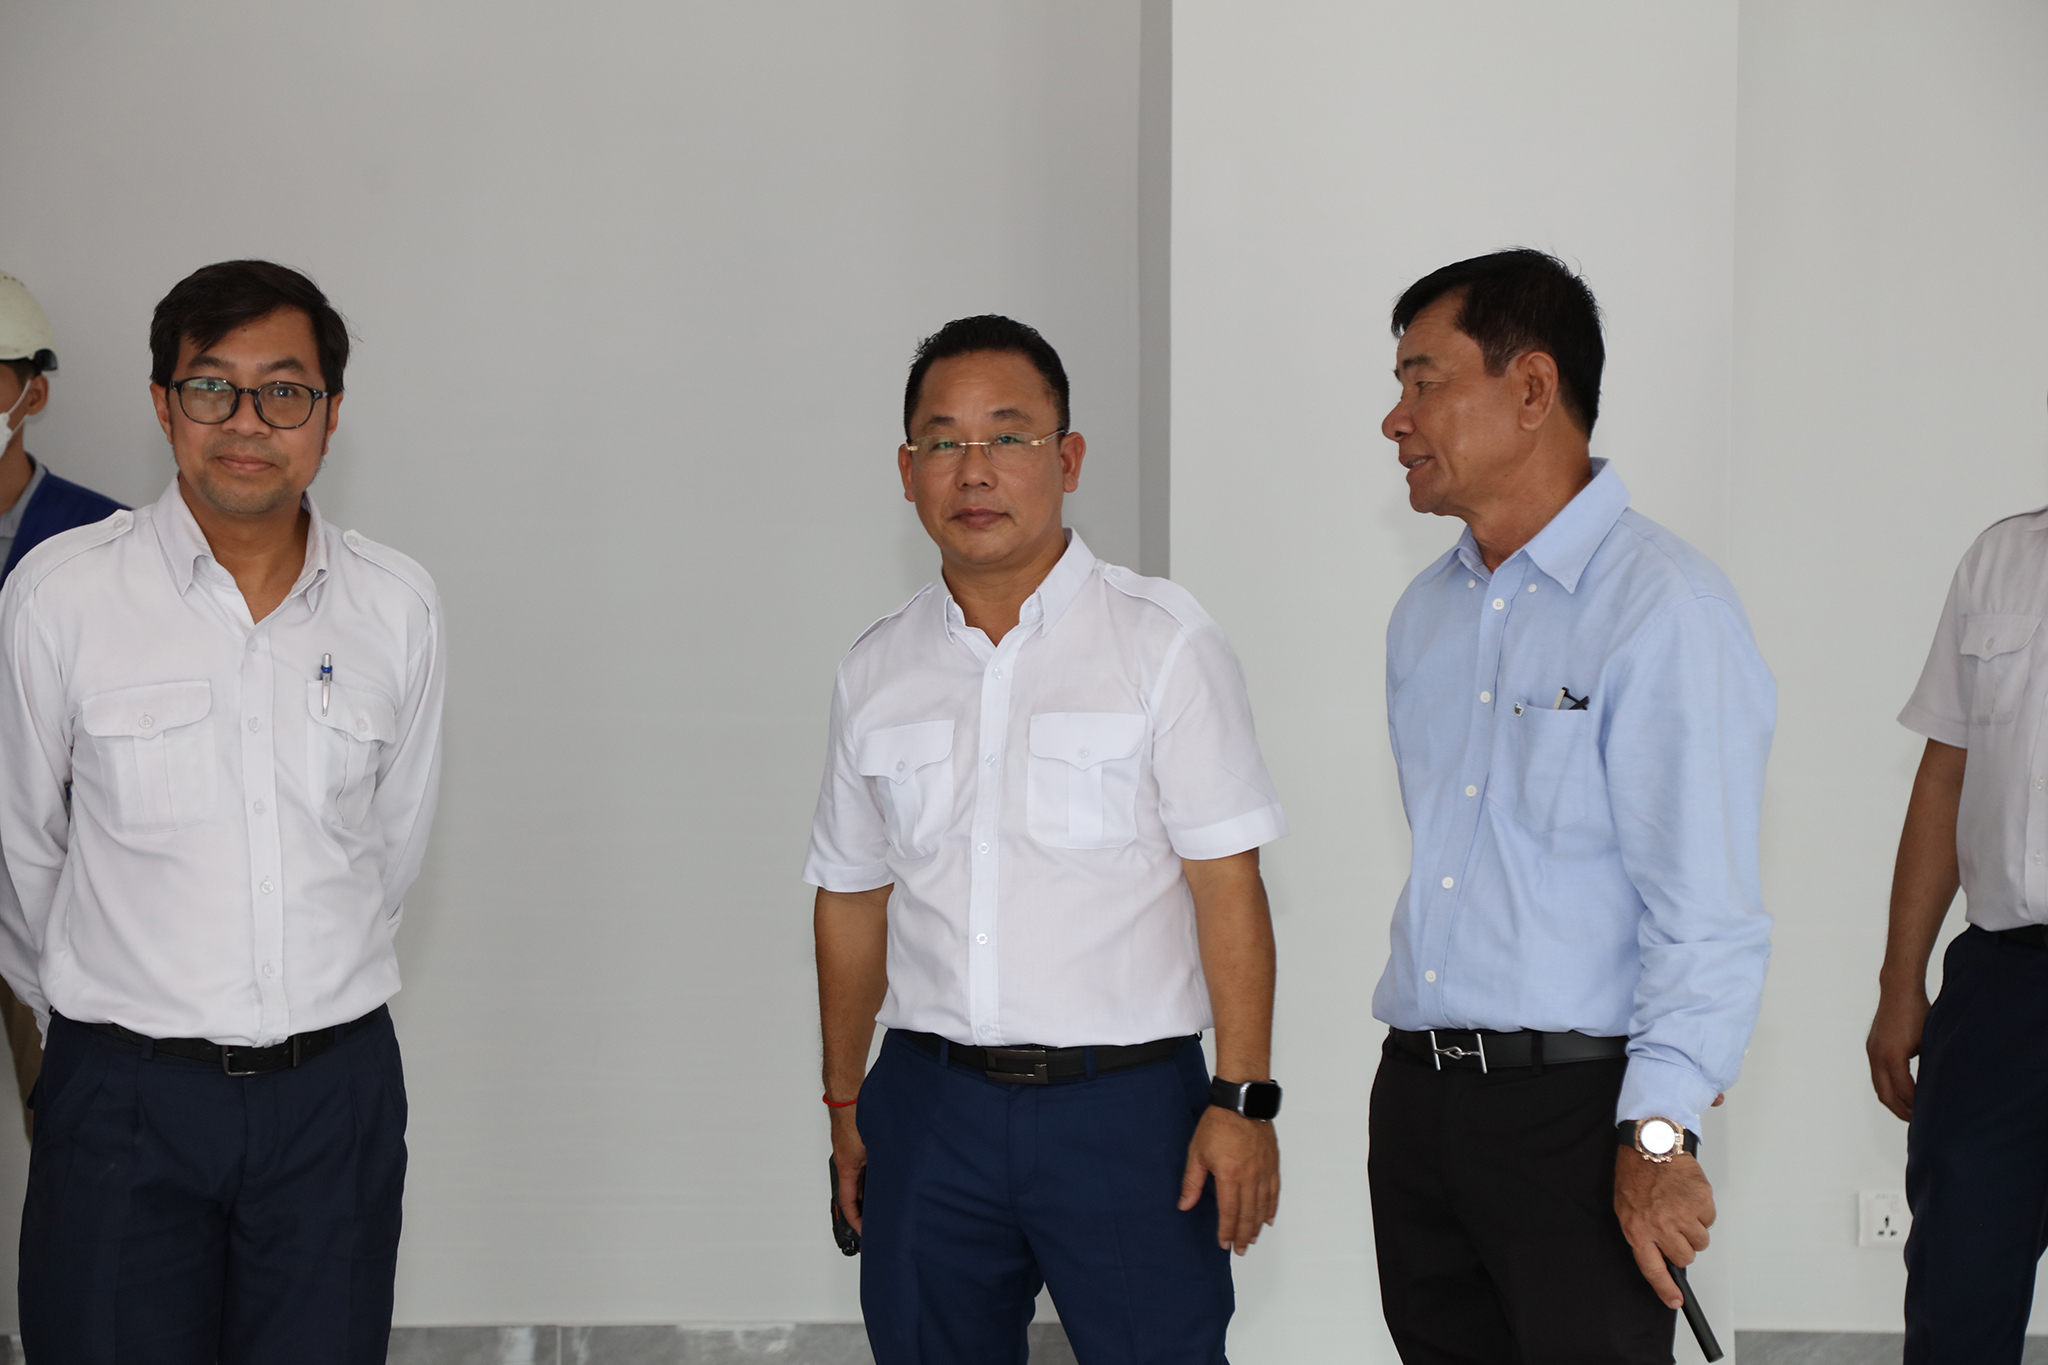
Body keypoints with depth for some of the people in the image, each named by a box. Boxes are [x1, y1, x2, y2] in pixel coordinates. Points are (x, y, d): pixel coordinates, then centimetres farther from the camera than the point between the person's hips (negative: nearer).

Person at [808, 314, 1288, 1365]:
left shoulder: (1163, 642, -3)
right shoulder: (875, 672, 9)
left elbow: (1227, 886, -6)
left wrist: (1241, 1101, -11)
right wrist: (845, 1100, 17)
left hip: (1125, 1105, -3)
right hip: (929, 1109, 4)